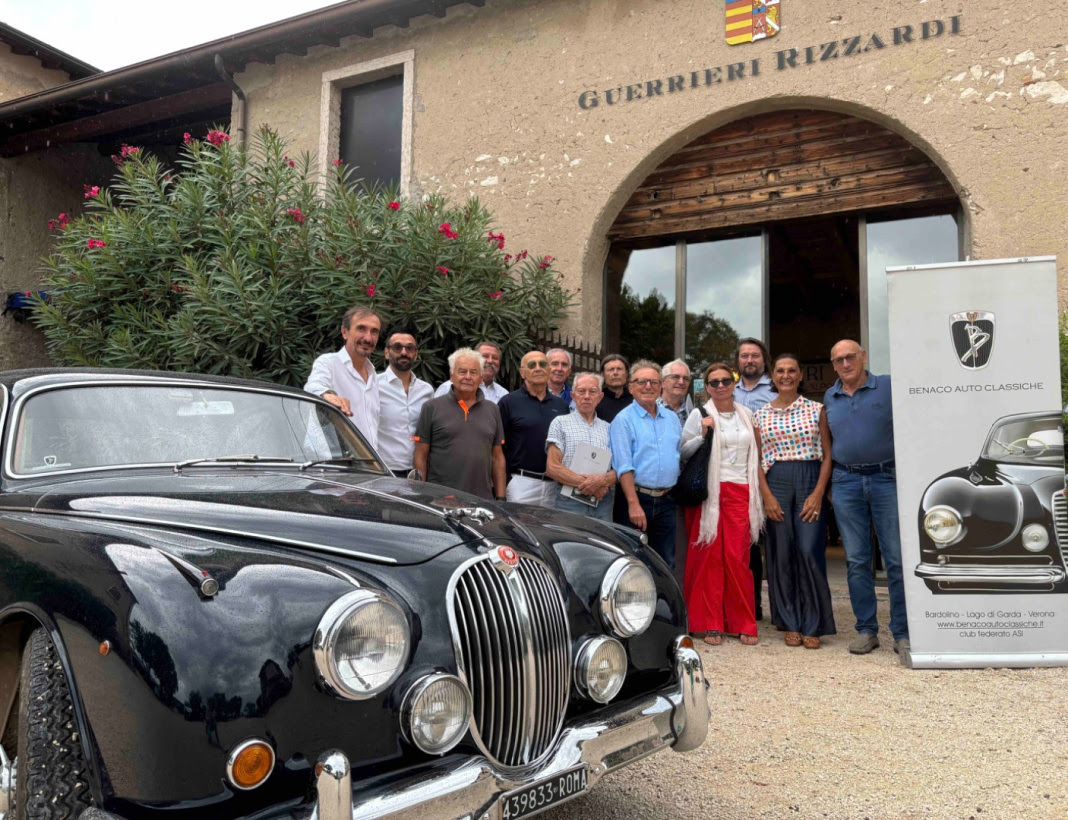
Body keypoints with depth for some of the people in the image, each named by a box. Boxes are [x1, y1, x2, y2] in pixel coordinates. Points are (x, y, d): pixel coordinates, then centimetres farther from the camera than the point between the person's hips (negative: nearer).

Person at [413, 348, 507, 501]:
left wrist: (501, 498, 8)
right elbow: (421, 455, 2)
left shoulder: (492, 410, 14)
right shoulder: (432, 408, 4)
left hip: (482, 500, 3)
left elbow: (497, 458, 14)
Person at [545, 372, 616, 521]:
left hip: (604, 503, 3)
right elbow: (552, 468, -3)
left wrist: (602, 480, -13)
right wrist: (585, 484, -11)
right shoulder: (560, 423, 7)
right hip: (570, 502, -3)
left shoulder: (608, 428, 16)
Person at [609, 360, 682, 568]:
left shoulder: (672, 419, 14)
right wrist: (634, 504, -19)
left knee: (666, 565, 10)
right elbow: (624, 466, -13)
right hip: (638, 497, -5)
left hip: (666, 500, 5)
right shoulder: (623, 420, -5)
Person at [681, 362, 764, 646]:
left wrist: (758, 492, 15)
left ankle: (744, 624, 7)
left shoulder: (747, 415, 14)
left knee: (738, 558, -3)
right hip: (708, 492, -2)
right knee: (709, 556, -3)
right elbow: (682, 453, -1)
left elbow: (755, 455, 22)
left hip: (740, 492, 2)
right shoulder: (699, 415, 3)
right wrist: (702, 434, -14)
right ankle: (710, 624, 5)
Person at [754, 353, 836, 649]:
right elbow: (758, 460, 7)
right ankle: (790, 624, 13)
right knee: (781, 554, 2)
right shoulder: (761, 415, 10)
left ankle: (812, 626, 4)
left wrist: (818, 493, -8)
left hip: (810, 481, -1)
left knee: (809, 551, -9)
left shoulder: (816, 410, 7)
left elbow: (827, 455, 3)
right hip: (776, 484, 1)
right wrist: (767, 495, -5)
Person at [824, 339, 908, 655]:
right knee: (856, 561, 6)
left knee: (897, 559, -1)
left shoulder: (888, 387, 2)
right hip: (846, 483, 3)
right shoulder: (829, 398, 13)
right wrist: (829, 484, 13)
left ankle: (903, 632, 7)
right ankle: (866, 630, 15)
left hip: (887, 478, -3)